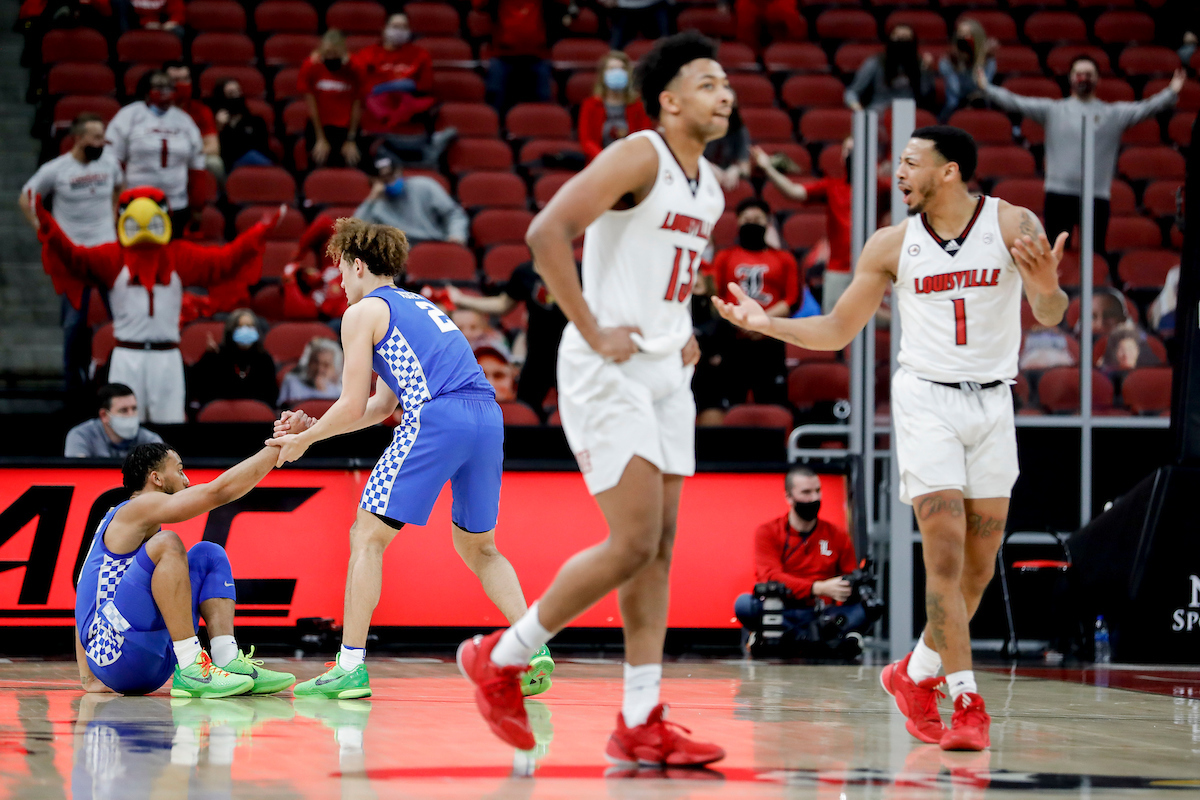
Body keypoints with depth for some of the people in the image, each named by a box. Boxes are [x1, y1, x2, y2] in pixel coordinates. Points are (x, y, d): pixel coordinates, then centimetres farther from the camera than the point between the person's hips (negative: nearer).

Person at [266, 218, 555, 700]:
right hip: (488, 416, 7)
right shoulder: (420, 307, 33)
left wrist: (305, 440, 19)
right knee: (477, 547, 21)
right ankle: (534, 649, 6)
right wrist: (313, 427, 34)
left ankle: (350, 667, -5)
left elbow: (353, 407, 4)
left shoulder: (363, 313, 9)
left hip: (435, 418, -7)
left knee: (367, 537, 1)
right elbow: (380, 406, 34)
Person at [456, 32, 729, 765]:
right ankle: (500, 658, 3)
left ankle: (642, 724, 7)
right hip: (609, 372, -9)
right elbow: (548, 231, -23)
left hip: (666, 374, 9)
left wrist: (684, 332, 14)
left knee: (658, 550, 5)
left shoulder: (710, 184, 13)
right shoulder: (639, 156, -13)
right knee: (634, 542, -13)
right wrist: (592, 331, -21)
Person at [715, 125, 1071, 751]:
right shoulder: (892, 244, 1)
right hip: (925, 399, -1)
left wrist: (1047, 290, -38)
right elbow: (837, 331, 10)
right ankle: (968, 704, -14)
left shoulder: (1013, 225, -5)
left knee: (979, 568, 6)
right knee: (945, 553, -14)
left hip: (992, 402, 1)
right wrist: (769, 324, -4)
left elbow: (1050, 317, -15)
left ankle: (916, 674, 26)